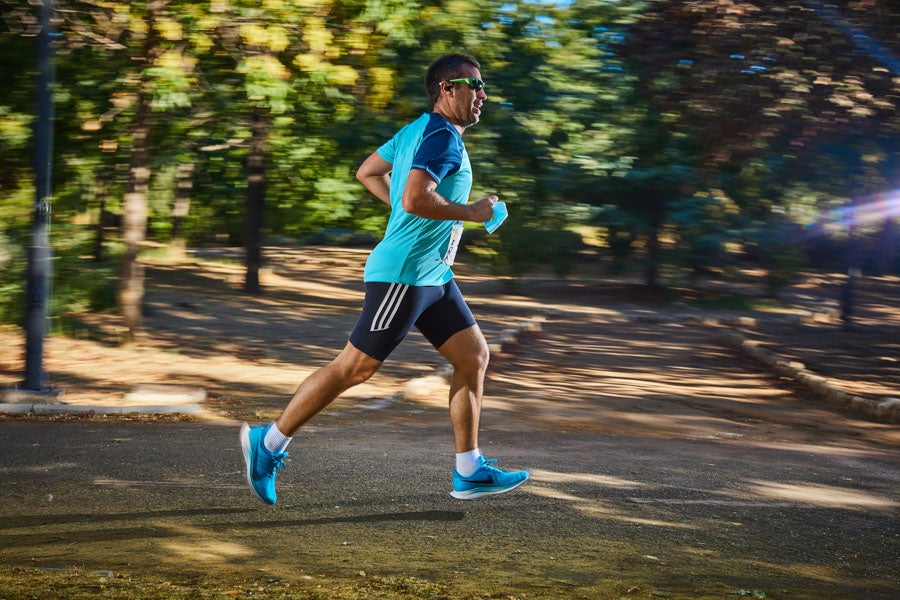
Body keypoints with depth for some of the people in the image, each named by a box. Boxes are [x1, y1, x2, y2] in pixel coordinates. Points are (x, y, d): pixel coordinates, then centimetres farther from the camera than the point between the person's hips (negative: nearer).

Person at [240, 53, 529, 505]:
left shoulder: (417, 130, 14)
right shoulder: (443, 137, -16)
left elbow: (367, 172, 23)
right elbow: (415, 199, -30)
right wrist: (471, 212, -18)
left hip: (432, 277, 11)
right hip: (403, 275, -11)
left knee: (474, 356, 8)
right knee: (355, 367, -4)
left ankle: (468, 473, 12)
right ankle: (269, 442, 7)